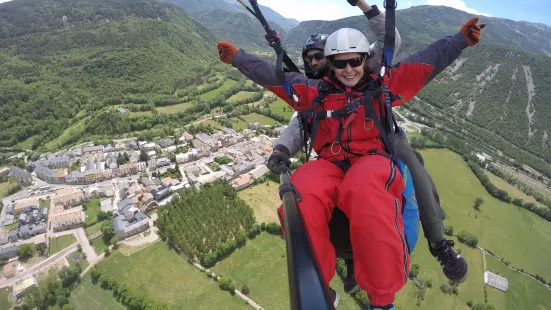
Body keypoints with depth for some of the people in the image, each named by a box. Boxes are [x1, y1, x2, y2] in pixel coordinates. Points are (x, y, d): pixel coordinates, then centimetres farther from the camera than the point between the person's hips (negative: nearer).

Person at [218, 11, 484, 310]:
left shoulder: (381, 86, 18)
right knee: (299, 194, -35)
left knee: (364, 189, -41)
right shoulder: (317, 92, 17)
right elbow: (273, 76, 18)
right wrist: (237, 57, 18)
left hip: (373, 160, -1)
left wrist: (460, 39, 12)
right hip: (330, 164, 1)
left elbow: (426, 61, 20)